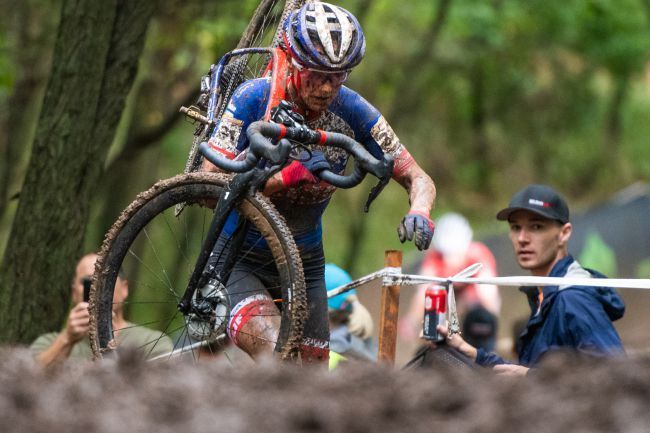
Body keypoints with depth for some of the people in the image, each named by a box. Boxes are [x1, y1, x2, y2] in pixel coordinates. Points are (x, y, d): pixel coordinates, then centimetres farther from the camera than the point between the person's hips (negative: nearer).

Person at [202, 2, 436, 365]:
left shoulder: (352, 111, -12)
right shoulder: (254, 99, -20)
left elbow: (418, 178, -7)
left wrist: (419, 213, -31)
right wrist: (288, 177, -38)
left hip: (304, 262, 4)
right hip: (240, 257, -4)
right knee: (276, 365, -31)